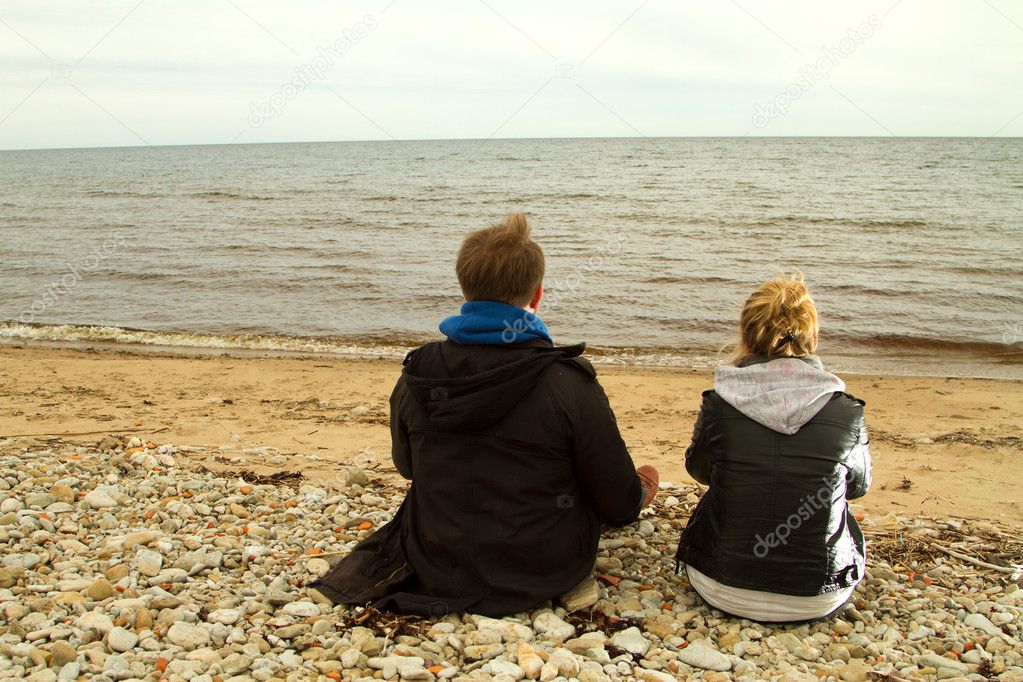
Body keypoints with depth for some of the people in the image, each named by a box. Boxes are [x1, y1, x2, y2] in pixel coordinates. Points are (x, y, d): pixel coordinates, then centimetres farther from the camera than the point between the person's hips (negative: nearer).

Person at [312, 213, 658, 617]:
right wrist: (640, 492, 12)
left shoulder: (415, 378, -12)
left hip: (438, 569, 4)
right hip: (545, 575, -3)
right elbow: (620, 507, -14)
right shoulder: (570, 384, -24)